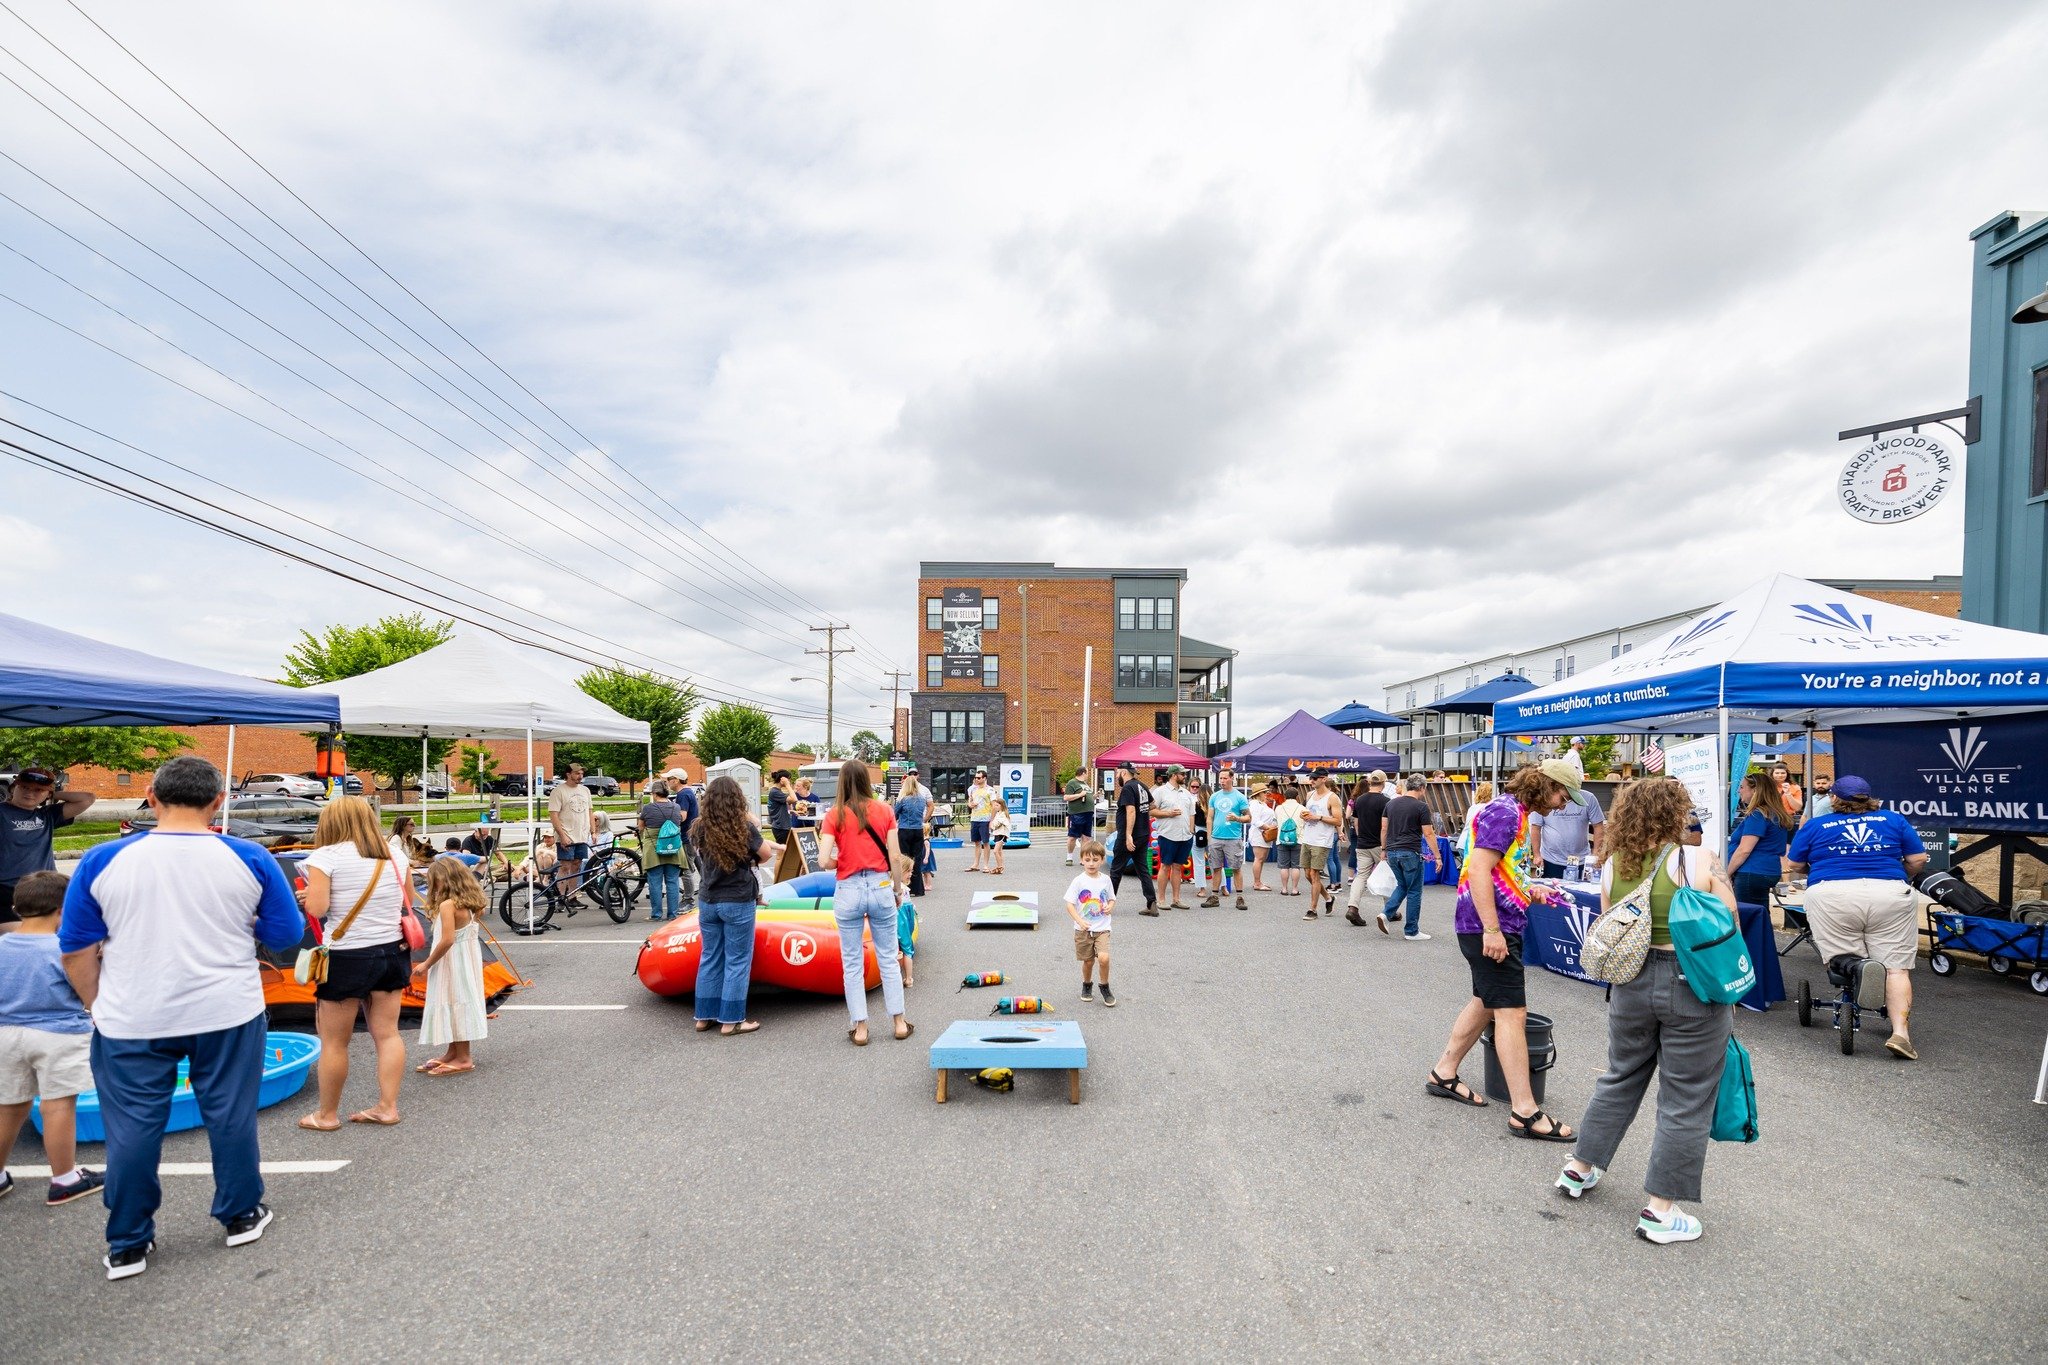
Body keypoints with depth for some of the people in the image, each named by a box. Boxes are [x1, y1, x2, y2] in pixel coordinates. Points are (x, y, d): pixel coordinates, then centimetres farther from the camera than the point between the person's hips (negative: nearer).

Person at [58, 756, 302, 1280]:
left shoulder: (103, 860, -7)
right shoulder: (250, 858, -9)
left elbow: (76, 950, 0)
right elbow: (286, 935, -2)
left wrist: (97, 1006, 13)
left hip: (131, 1021, 1)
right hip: (227, 1014, 0)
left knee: (132, 1129, 14)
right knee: (231, 1117, 13)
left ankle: (127, 1247, 25)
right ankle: (241, 1217, 28)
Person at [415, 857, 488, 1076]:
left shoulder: (447, 905, -20)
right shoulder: (467, 903, 5)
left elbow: (447, 940, -25)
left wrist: (427, 963, -15)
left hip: (452, 965, -9)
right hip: (466, 961, 9)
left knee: (455, 1006, 0)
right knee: (457, 1007, 17)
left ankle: (463, 1058, 8)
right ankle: (453, 1053, 28)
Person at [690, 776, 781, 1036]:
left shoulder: (700, 828, -3)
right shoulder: (744, 827, -14)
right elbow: (766, 854, -5)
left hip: (707, 902, 5)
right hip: (738, 902, -5)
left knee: (710, 958, 15)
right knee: (737, 961, 4)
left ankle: (704, 1017, 22)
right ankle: (731, 1020, 8)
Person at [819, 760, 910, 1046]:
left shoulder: (834, 815, -6)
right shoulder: (883, 810, -1)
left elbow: (826, 861, -15)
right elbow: (895, 857, -2)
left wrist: (840, 862, 7)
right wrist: (897, 889, 11)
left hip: (848, 891, -1)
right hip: (880, 887, 2)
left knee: (852, 963, 11)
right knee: (888, 958, 14)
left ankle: (860, 1028, 16)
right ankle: (899, 1022, 21)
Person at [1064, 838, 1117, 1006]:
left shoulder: (1105, 880, 1)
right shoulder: (1078, 881, -9)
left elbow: (1112, 899, 15)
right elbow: (1070, 904, -10)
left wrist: (1110, 906, -8)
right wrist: (1079, 921, -23)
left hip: (1102, 928, 1)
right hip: (1083, 929, -1)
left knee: (1104, 958, -17)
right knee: (1088, 961, 9)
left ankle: (1105, 987, 7)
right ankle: (1087, 985, 38)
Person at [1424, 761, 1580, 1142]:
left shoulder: (1518, 813, 16)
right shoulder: (1504, 811, -16)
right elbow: (1479, 870, -24)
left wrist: (1534, 893, 12)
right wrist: (1491, 930, -27)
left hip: (1501, 925, 11)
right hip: (1489, 928, -11)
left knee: (1486, 1002, 18)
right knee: (1512, 1012, -8)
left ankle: (1443, 1074, 28)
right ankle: (1524, 1112, -3)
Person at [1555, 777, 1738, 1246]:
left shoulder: (1613, 866, -2)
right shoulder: (1701, 861, -13)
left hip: (1632, 984, 4)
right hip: (1694, 987, -4)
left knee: (1621, 1078, 22)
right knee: (1685, 1100, 9)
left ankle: (1579, 1170, 32)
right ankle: (1661, 1210, 15)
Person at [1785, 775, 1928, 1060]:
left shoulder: (1814, 826, 14)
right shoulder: (1894, 819, 17)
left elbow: (1792, 865, 16)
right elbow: (1918, 859, 15)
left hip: (1831, 896, -1)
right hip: (1889, 895, 1)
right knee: (1896, 967, 2)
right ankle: (1900, 1032, -7)